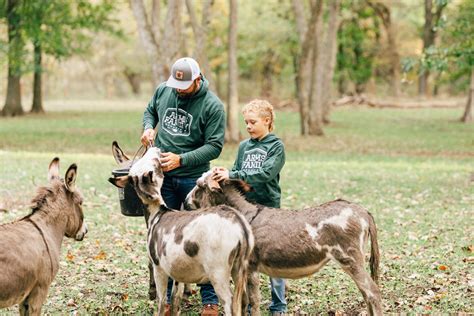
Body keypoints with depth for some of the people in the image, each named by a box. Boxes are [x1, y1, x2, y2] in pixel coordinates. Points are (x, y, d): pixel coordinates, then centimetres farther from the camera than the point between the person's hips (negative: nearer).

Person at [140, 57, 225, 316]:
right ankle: (165, 294, 21)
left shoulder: (212, 106, -12)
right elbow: (150, 111, 21)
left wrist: (181, 159, -22)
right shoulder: (163, 91, 1)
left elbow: (215, 146, -14)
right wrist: (148, 127, -1)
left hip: (194, 179, -4)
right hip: (162, 177, 4)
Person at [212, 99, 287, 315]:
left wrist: (232, 175, -25)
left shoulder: (276, 146, -5)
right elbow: (236, 175, 10)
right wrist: (222, 173, -12)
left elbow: (265, 173, -19)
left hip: (269, 208, -5)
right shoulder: (244, 146, 10)